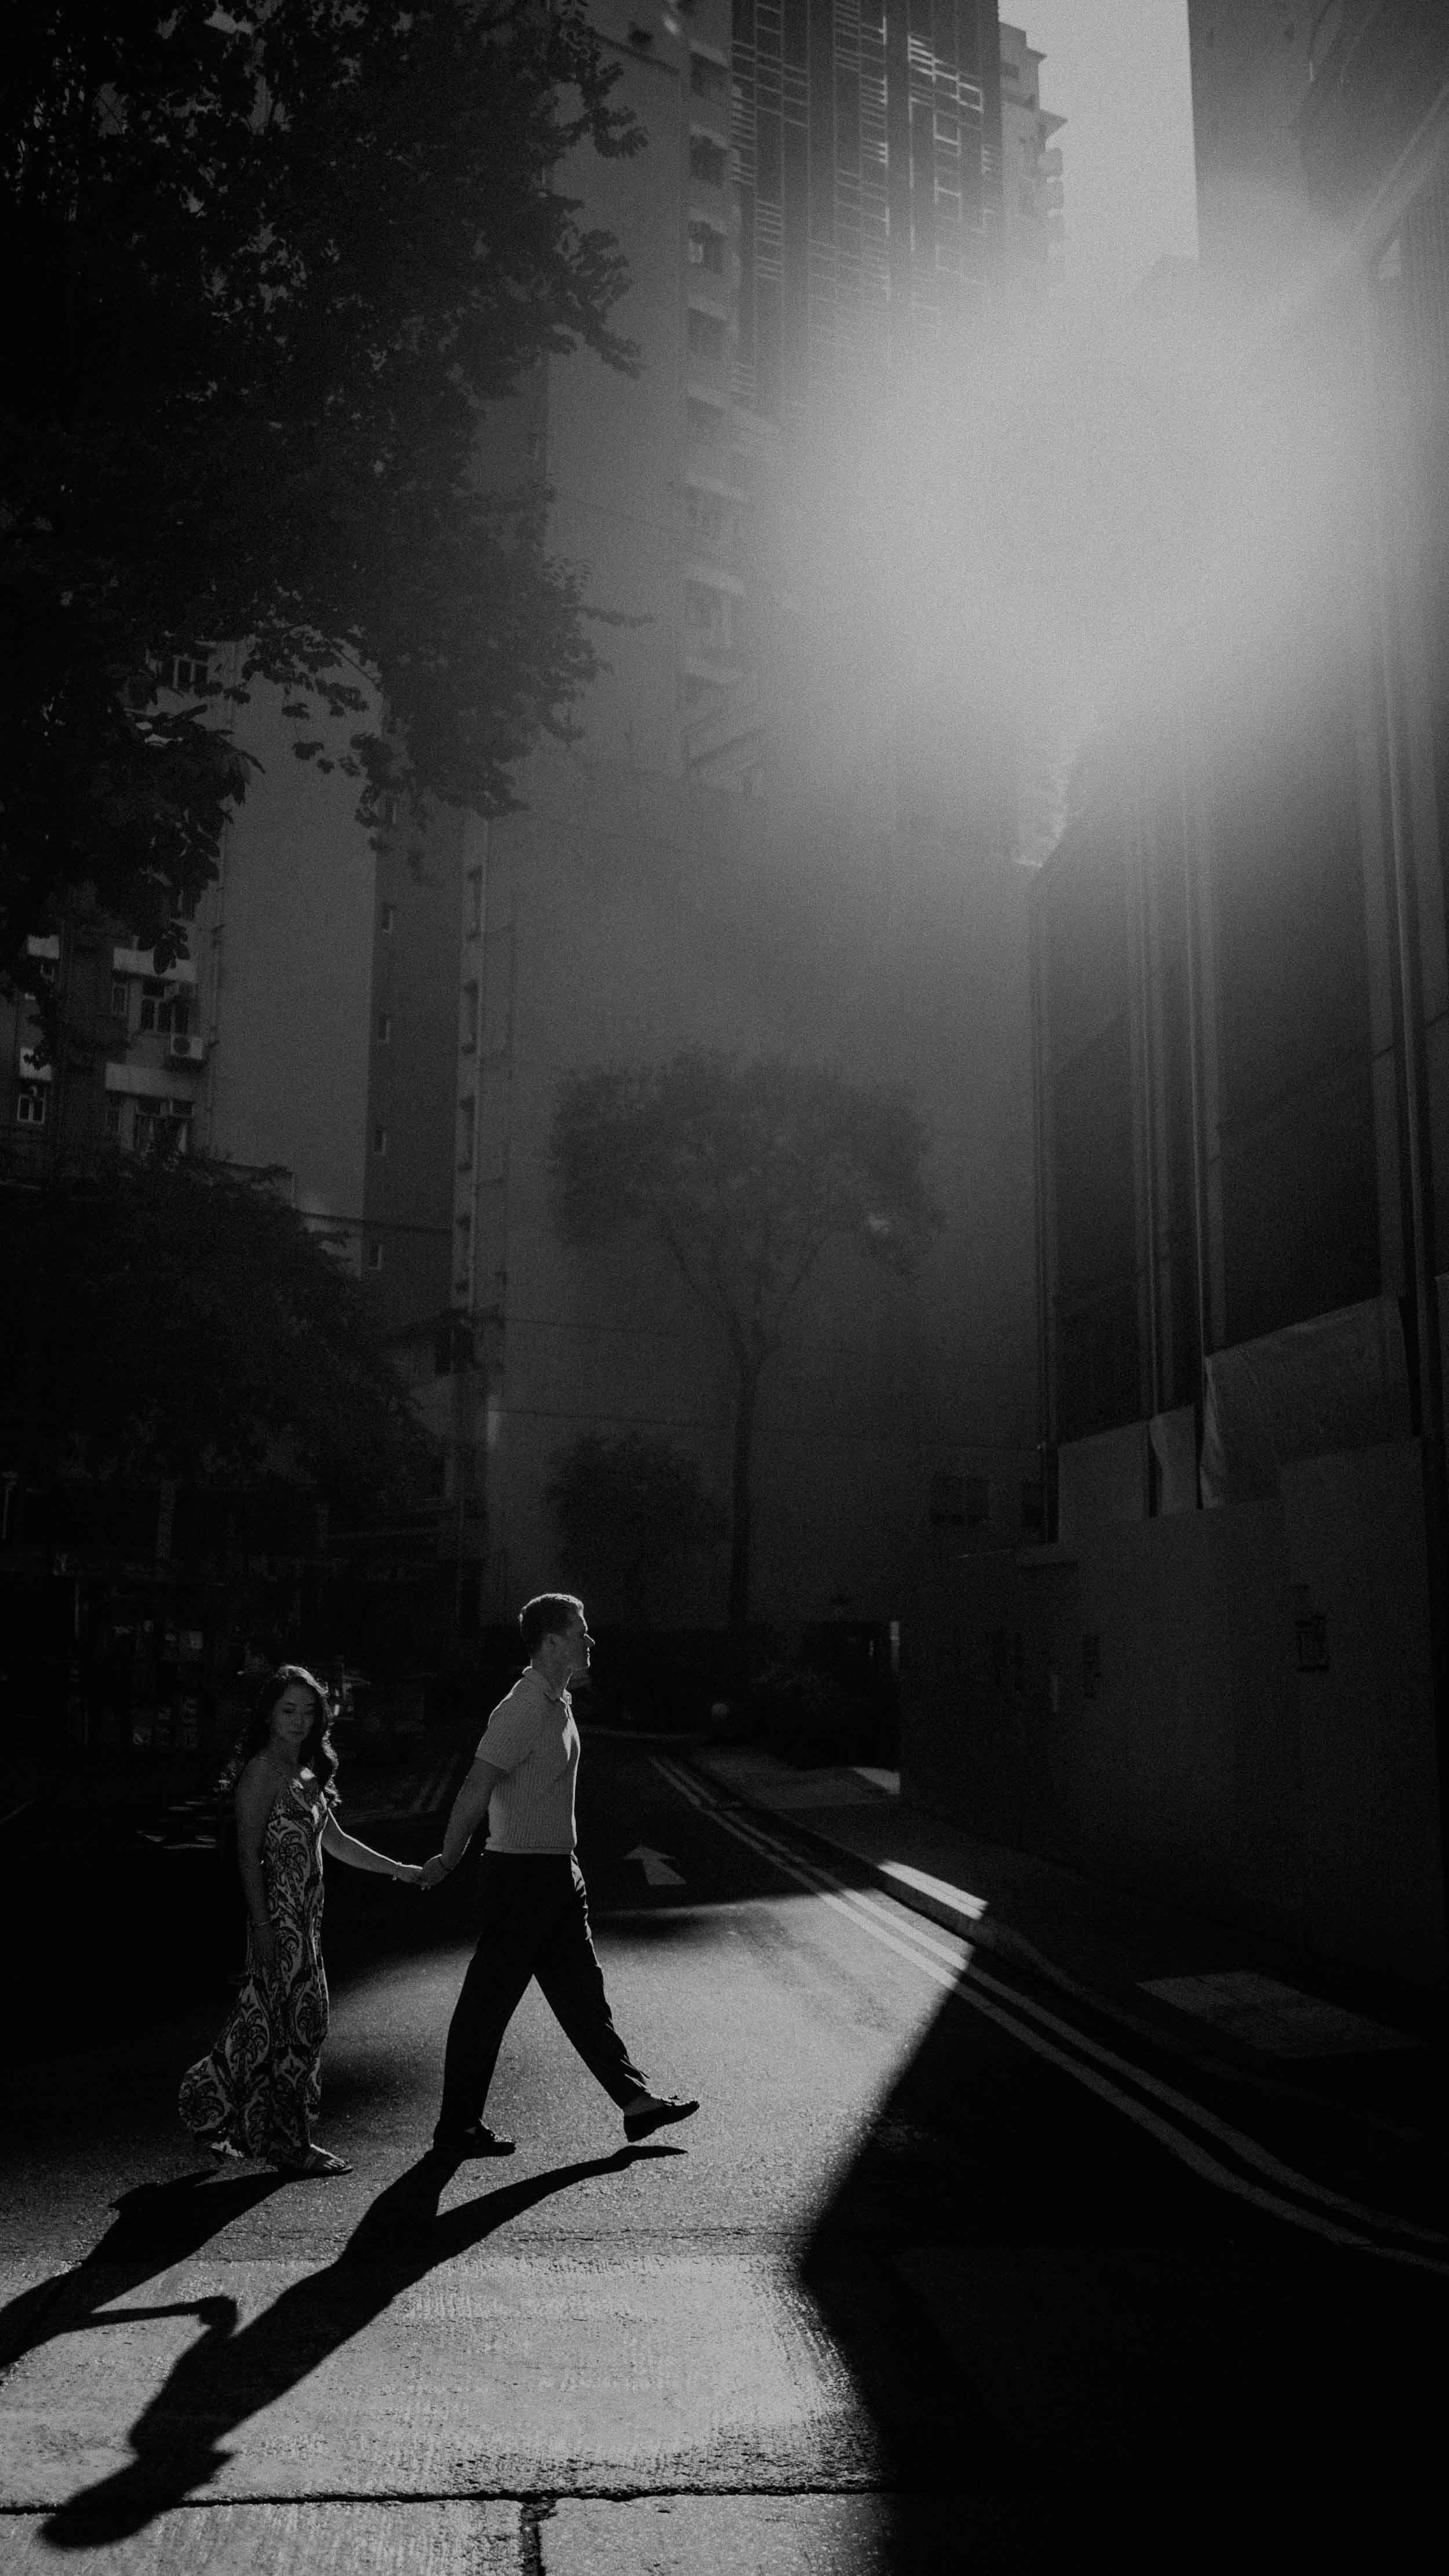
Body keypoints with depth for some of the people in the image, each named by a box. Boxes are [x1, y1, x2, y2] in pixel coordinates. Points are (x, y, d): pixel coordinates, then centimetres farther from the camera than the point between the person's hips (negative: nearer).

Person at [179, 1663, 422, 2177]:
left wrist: (399, 1870, 19)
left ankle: (211, 2108, 26)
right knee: (289, 2022, -1)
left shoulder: (308, 1774, 14)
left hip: (306, 1915, 9)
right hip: (278, 1916, -9)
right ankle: (288, 2143, 10)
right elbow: (248, 1854, -14)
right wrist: (262, 1926, -18)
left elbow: (335, 1841, 21)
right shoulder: (263, 1771, -11)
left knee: (305, 2018, 12)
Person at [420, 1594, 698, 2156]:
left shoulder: (559, 1703, 11)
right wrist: (448, 1860, -15)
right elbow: (476, 1790, -22)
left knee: (581, 1993, 14)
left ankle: (636, 2101, 21)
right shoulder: (523, 1710, -21)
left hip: (557, 1873, 9)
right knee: (487, 2003, 2)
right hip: (520, 1873, -9)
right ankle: (457, 2127, 14)